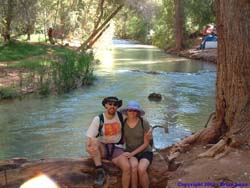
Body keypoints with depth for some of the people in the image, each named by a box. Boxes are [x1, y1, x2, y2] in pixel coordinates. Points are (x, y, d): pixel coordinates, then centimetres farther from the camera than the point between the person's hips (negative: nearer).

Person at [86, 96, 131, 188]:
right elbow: (89, 137, -12)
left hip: (117, 148, 1)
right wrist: (89, 146, -33)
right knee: (94, 141, -35)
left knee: (127, 167, -26)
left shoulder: (121, 116, -1)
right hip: (102, 149, -1)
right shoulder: (98, 119, -7)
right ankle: (100, 170, -27)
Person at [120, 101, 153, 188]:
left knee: (141, 169, -32)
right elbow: (123, 140, 5)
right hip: (130, 152, 2)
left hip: (145, 151, -2)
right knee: (133, 166, -32)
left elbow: (146, 144, -10)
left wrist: (132, 153, -18)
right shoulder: (123, 123, -4)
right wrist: (130, 153, -13)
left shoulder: (144, 123, -14)